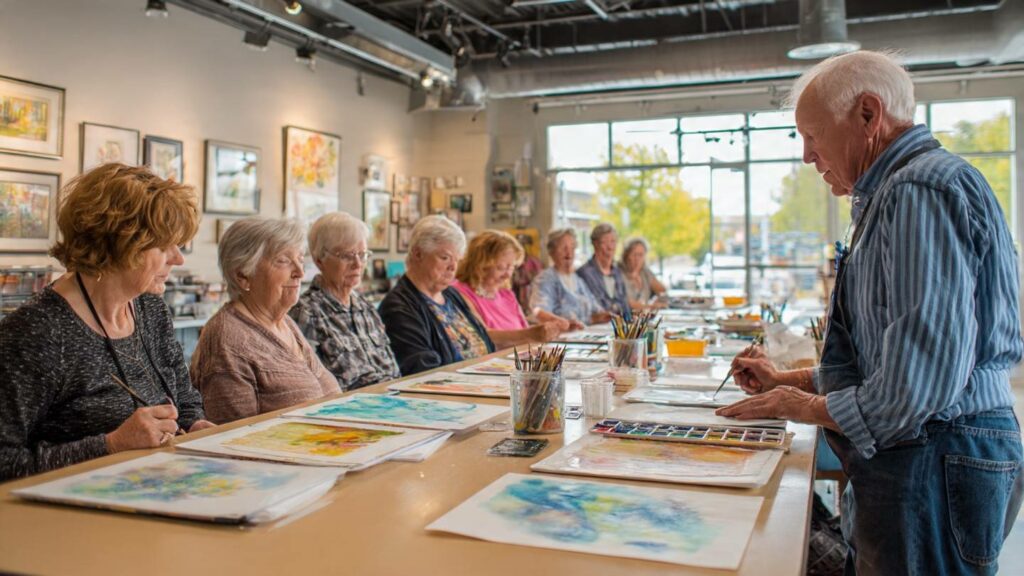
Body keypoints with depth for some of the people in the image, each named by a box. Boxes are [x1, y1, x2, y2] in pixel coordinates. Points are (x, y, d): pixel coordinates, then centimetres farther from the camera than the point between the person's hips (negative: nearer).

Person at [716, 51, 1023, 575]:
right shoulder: (893, 195, 16)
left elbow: (922, 378, -26)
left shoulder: (922, 189, -18)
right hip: (910, 458, 10)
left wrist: (806, 407, -11)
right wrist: (789, 381, 18)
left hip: (933, 467, -10)